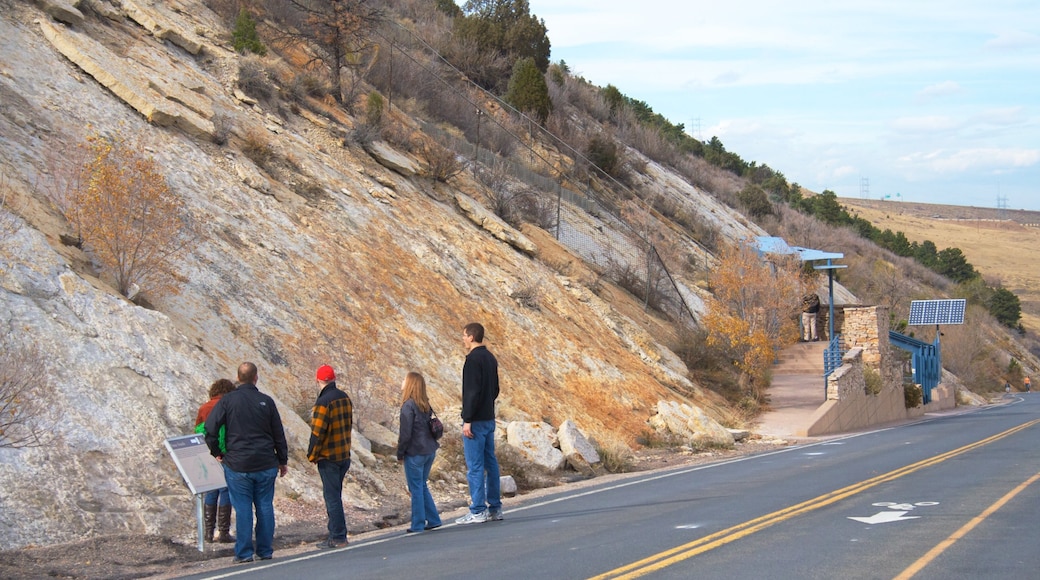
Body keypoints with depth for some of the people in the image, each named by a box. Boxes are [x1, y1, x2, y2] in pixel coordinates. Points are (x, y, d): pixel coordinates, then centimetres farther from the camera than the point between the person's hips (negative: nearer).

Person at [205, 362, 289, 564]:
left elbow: (210, 428, -9)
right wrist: (283, 461, 15)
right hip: (265, 464, 2)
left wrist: (217, 452, 5)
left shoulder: (227, 401, -4)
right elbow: (278, 434, 5)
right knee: (265, 506, 9)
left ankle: (244, 553, 2)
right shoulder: (266, 401, 1)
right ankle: (265, 551, 13)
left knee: (243, 509, 1)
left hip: (238, 465, -2)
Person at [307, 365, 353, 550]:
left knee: (332, 497, -2)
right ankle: (335, 533, 21)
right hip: (344, 456, 8)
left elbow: (317, 433, -18)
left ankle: (338, 537, 0)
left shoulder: (323, 402, -19)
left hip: (328, 458, -8)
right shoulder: (345, 398, 7)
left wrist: (312, 455, -7)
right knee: (334, 495, 17)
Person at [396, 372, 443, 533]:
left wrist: (400, 453, -6)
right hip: (430, 451, 7)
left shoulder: (408, 406, -16)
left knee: (416, 488, 1)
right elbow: (433, 427, 13)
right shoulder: (425, 405, 8)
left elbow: (405, 434, -17)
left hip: (414, 453, -7)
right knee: (422, 486, 18)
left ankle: (418, 524, 6)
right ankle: (433, 520, 17)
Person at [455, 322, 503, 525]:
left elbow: (473, 392, -20)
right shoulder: (491, 358, 12)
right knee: (490, 462, 12)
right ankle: (495, 507, 16)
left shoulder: (473, 359, -15)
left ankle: (477, 511, -5)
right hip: (489, 419, 9)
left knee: (474, 466, -6)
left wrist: (467, 420, -19)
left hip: (476, 420, -9)